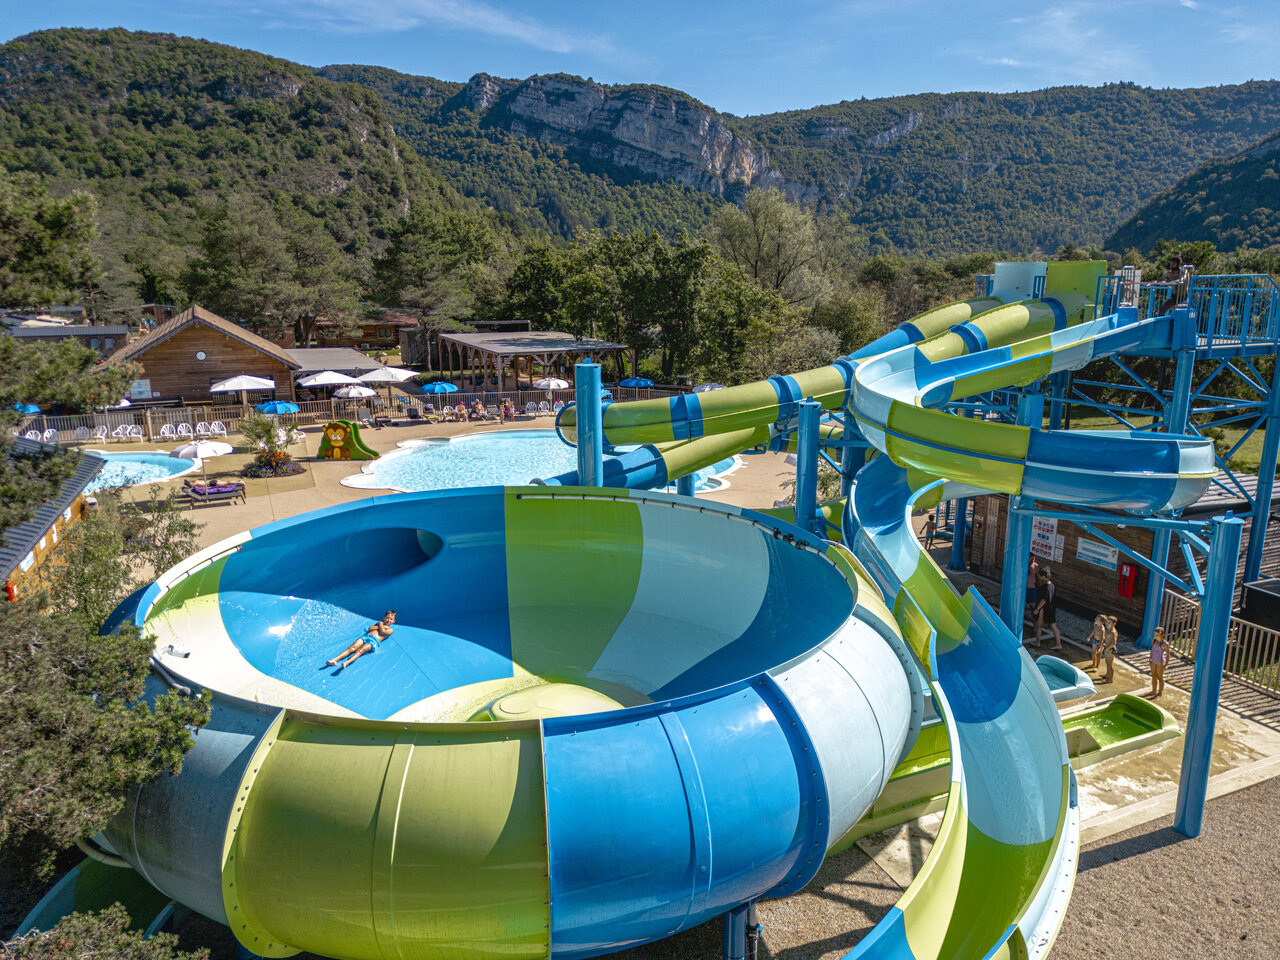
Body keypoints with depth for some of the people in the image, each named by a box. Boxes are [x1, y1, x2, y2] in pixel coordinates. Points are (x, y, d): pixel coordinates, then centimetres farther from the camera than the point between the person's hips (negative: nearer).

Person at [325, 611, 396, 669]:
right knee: (352, 648, -21)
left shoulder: (390, 630, 18)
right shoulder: (378, 624, 33)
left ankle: (346, 663, -56)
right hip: (366, 636, 5)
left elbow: (383, 632, -2)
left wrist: (380, 624, 14)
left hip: (374, 641, -5)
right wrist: (381, 626, 11)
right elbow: (370, 628, 16)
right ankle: (334, 660, -37)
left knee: (360, 650, -32)